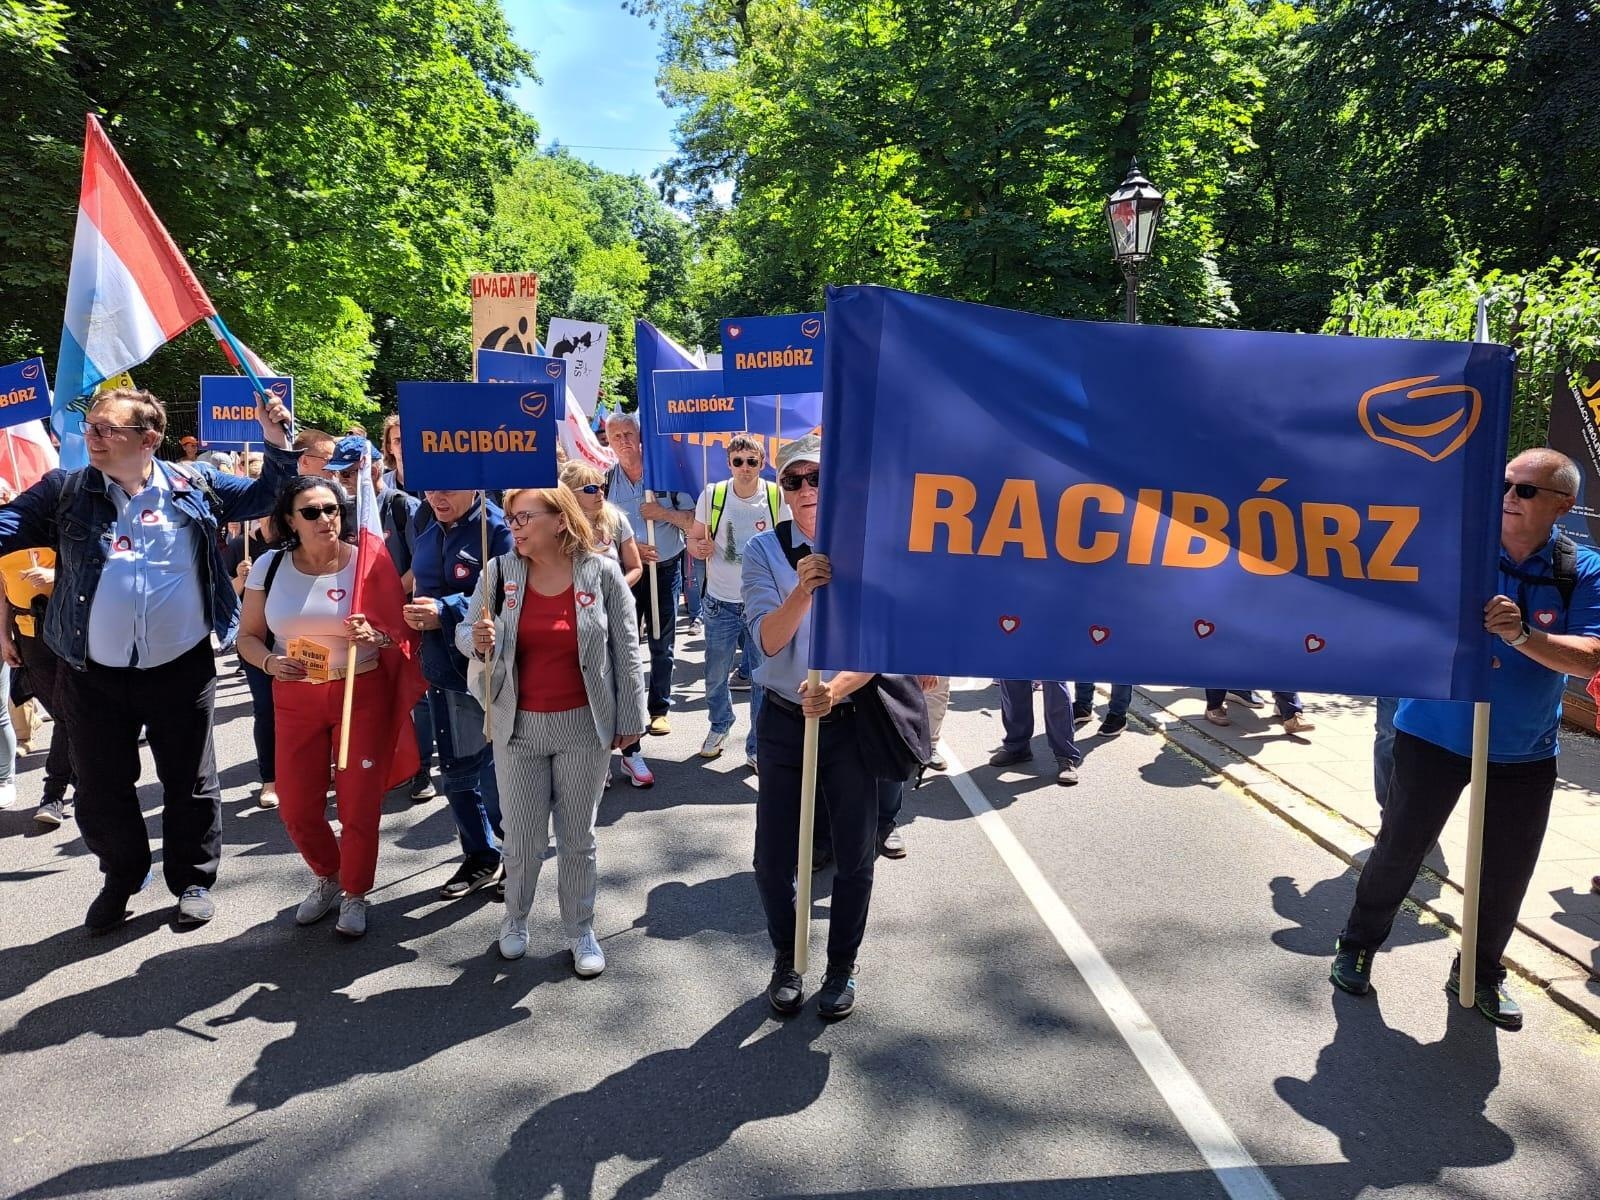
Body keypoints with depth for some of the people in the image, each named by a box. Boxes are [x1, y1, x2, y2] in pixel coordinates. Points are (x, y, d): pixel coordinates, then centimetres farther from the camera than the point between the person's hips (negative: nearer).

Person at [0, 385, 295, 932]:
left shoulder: (195, 485, -1)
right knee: (101, 787, 14)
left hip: (182, 670, -1)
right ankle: (120, 878, 37)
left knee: (189, 783, 11)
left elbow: (265, 497, 8)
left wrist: (276, 441, -5)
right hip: (93, 675, 2)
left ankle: (193, 880, 29)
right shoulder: (64, 492, 1)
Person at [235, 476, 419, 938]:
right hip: (295, 697, 3)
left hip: (362, 693, -3)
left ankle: (355, 893, 27)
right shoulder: (270, 566, -1)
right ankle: (327, 876, 38)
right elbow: (248, 636, 5)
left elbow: (406, 631, -6)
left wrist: (375, 636, -26)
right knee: (295, 805, 9)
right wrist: (269, 662, -15)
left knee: (359, 803, 3)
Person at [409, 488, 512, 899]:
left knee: (494, 772, 2)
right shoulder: (425, 524, 7)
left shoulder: (497, 528, -16)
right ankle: (480, 858, 33)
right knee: (455, 771, 16)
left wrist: (446, 612, -27)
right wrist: (415, 613, 5)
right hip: (442, 669, 8)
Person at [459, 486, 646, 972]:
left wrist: (629, 718, -2)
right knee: (523, 839, 10)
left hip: (582, 726, -1)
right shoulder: (501, 571, -4)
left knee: (578, 837, 12)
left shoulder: (601, 571, -8)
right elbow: (465, 631, 5)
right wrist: (478, 641, -20)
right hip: (518, 727, 1)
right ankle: (515, 918, 36)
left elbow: (626, 650, -4)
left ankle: (580, 931, 31)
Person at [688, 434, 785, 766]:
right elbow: (694, 538, 6)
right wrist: (699, 547, -17)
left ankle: (758, 745, 22)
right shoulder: (712, 495, -4)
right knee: (715, 676, 14)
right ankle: (720, 725, 42)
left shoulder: (776, 497, -6)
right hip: (721, 602, 1)